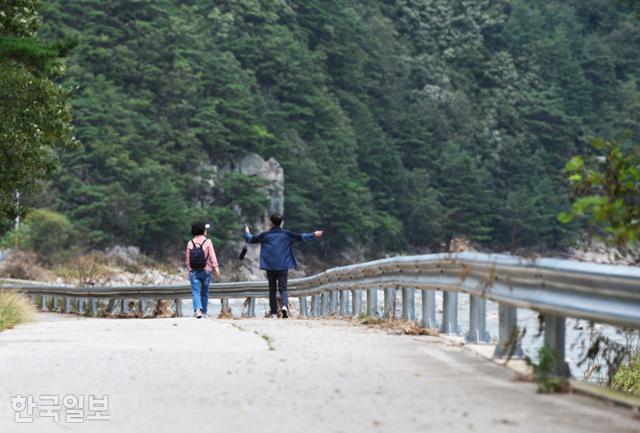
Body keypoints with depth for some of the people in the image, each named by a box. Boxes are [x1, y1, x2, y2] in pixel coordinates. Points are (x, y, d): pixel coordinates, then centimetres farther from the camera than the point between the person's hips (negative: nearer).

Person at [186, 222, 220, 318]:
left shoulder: (190, 243, 1)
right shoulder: (207, 242, -6)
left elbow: (188, 260, 6)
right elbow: (212, 257, -9)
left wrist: (189, 271, 16)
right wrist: (216, 270, -6)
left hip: (194, 272, 1)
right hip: (205, 271, 0)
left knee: (195, 292, -5)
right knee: (204, 293, 13)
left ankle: (197, 309, -26)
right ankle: (204, 312, 21)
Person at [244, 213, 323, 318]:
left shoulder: (265, 235, 0)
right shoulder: (287, 234, 0)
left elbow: (251, 239, 10)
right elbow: (301, 237, 5)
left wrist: (247, 232, 31)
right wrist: (314, 235, 18)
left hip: (270, 267, 0)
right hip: (283, 266, 0)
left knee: (272, 290, 10)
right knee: (283, 288, -1)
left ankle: (274, 313, 12)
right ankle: (285, 306, -28)